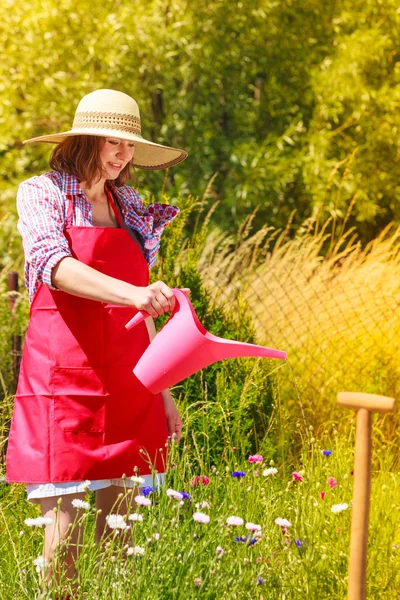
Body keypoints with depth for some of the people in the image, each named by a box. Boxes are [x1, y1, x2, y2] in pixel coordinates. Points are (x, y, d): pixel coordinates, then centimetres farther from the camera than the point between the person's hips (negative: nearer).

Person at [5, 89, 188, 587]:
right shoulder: (42, 194, 1)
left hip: (127, 379, 5)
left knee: (120, 519, 3)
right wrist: (132, 293, -33)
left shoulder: (129, 208, 16)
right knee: (63, 519, -8)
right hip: (64, 373, -5)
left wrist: (162, 390, 15)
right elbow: (55, 265, -18)